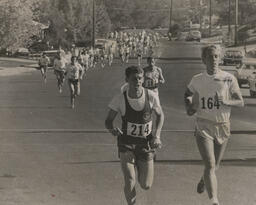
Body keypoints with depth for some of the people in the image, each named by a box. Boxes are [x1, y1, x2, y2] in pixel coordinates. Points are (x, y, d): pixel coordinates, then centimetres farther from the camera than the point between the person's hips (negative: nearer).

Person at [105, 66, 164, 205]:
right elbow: (109, 120, -3)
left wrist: (157, 135, -6)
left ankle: (139, 169, 40)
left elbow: (160, 115, 7)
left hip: (146, 144, 1)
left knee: (146, 186, 3)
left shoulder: (151, 97, -11)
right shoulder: (120, 99, -14)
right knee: (130, 183, -15)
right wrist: (112, 129, -27)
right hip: (126, 144, -1)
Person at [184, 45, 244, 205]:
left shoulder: (229, 79, -4)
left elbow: (241, 102, -1)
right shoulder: (197, 81, 0)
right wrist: (189, 103, -13)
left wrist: (226, 102, -20)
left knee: (215, 166, 16)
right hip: (203, 126, -1)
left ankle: (203, 180, 50)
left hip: (223, 126, 2)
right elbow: (191, 111, 11)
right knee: (210, 165, -17)